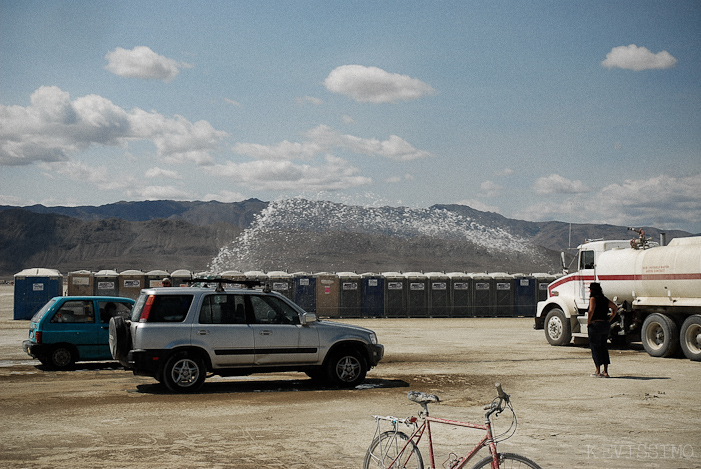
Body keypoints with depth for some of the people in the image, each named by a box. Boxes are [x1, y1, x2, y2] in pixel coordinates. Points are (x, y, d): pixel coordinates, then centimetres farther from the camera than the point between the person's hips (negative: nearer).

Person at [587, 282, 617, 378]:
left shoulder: (593, 299, -10)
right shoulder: (605, 299, 11)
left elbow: (591, 310, -25)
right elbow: (615, 308, 14)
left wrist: (588, 322, -14)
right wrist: (609, 320, 12)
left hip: (595, 325, -7)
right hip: (606, 325, 7)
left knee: (595, 348, 2)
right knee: (604, 348, 14)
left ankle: (598, 372, 3)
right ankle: (605, 372, 14)